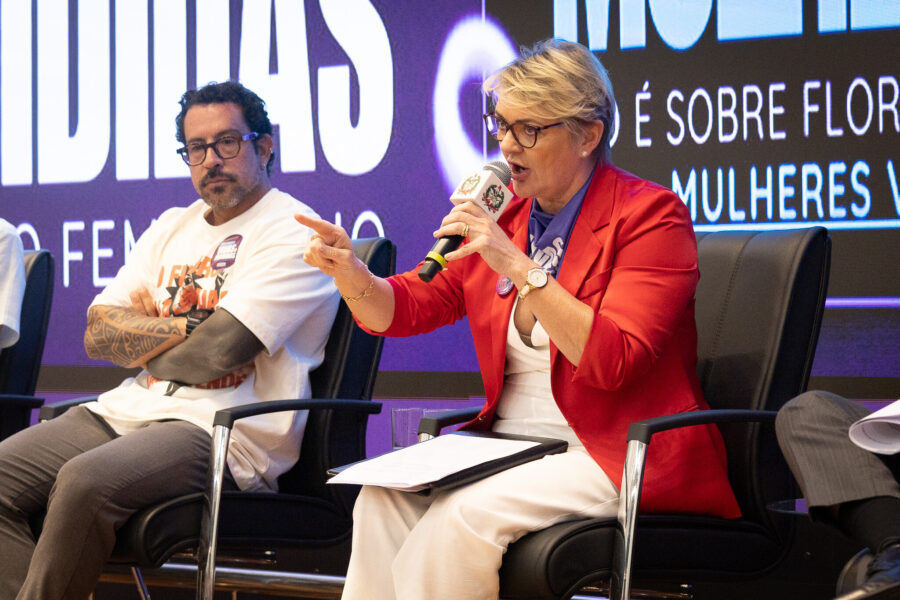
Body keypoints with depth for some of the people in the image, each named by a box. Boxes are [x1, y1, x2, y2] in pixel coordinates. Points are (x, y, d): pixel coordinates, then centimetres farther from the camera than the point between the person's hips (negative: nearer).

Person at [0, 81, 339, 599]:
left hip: (223, 432, -8)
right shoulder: (172, 228, 21)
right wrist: (191, 327, -4)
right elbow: (99, 333, 11)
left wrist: (140, 340, 3)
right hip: (129, 411, 8)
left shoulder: (292, 234, -4)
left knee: (85, 481, -33)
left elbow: (218, 351, -16)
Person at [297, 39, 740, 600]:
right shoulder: (504, 215, 13)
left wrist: (518, 267, -22)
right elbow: (409, 306, 14)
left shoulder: (651, 214, -6)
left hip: (618, 454, -6)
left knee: (467, 513, -30)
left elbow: (613, 362, -18)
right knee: (384, 496, -20)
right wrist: (351, 274, -9)